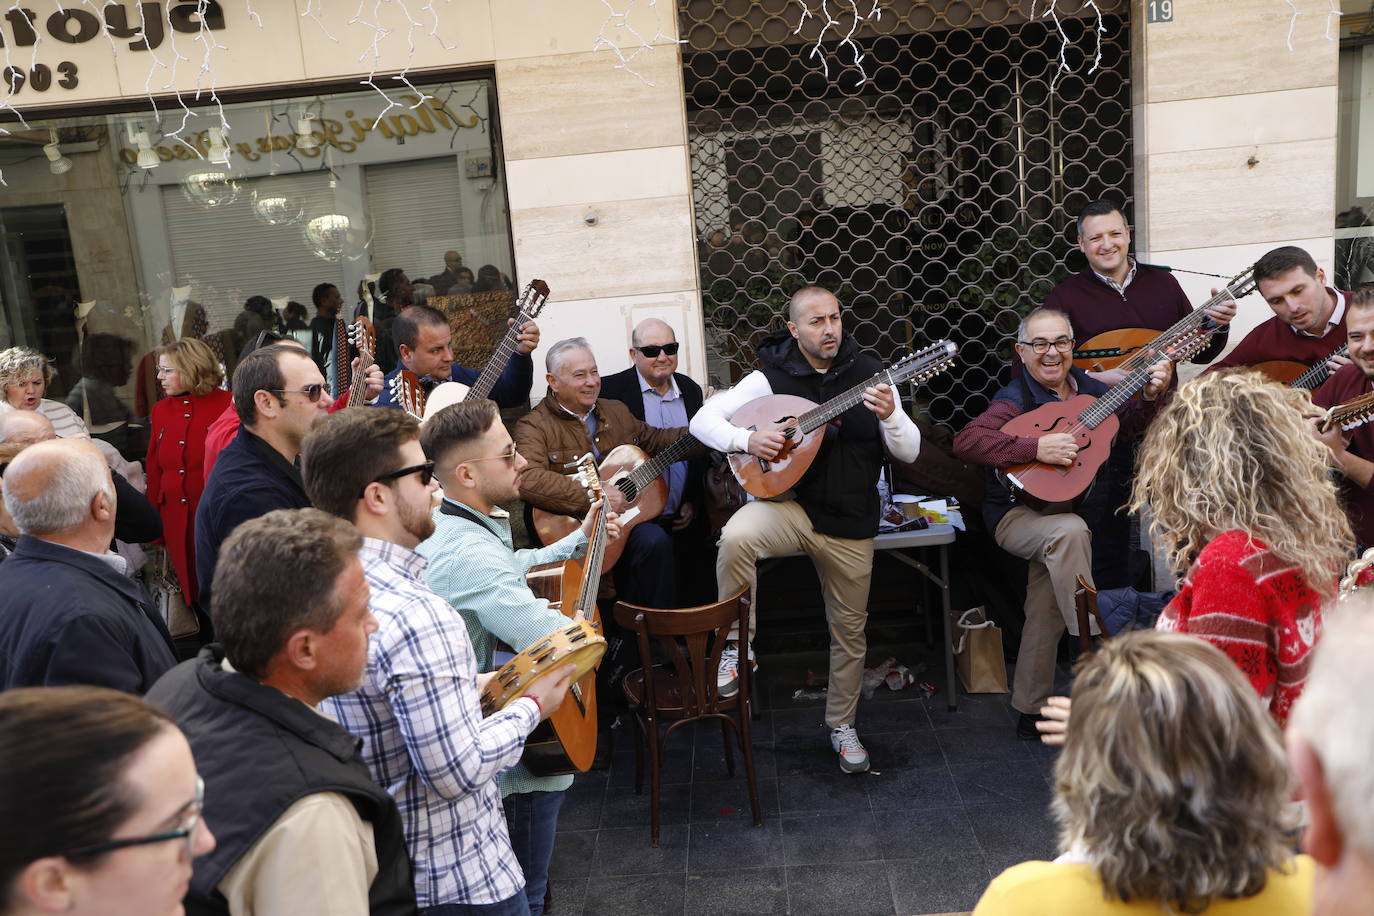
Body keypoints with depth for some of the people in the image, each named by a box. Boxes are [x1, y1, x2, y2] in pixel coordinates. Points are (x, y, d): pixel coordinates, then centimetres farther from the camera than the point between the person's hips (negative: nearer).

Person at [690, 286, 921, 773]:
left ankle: (842, 724, 35)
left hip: (851, 520, 2)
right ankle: (738, 646, -11)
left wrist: (889, 416, -24)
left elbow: (909, 453, -4)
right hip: (789, 504, -2)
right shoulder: (771, 377, -4)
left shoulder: (870, 373, -1)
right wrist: (746, 439, -23)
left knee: (850, 628, 10)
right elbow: (703, 419, -5)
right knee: (736, 537, -34)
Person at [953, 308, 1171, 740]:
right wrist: (1037, 448, -34)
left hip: (1074, 508, 6)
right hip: (1017, 513, -6)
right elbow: (966, 441, -30)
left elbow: (1129, 423, 20)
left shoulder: (1086, 386, 6)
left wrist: (1151, 395, -1)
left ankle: (1031, 713, 22)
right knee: (1069, 530, -38)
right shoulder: (1016, 399, -14)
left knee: (1045, 615, 10)